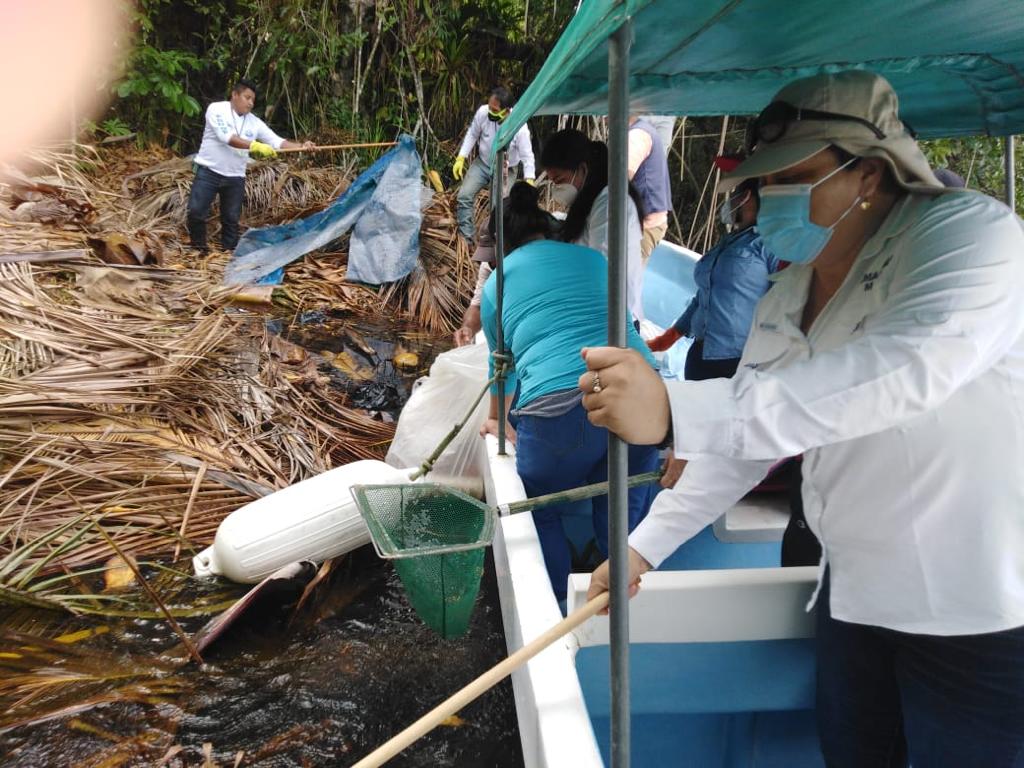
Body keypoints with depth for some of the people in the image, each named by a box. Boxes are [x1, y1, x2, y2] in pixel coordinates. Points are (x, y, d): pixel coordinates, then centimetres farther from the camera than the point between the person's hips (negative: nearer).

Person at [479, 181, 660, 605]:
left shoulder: (498, 282, 17)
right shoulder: (594, 258, 23)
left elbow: (501, 363, 31)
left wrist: (496, 420, 50)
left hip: (560, 406, -3)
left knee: (541, 515, 19)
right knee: (623, 513, 19)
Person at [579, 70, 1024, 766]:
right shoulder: (786, 302, 5)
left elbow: (909, 368, -38)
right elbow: (742, 436, 12)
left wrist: (674, 409, -45)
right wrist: (644, 547, 8)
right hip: (855, 592, 7)